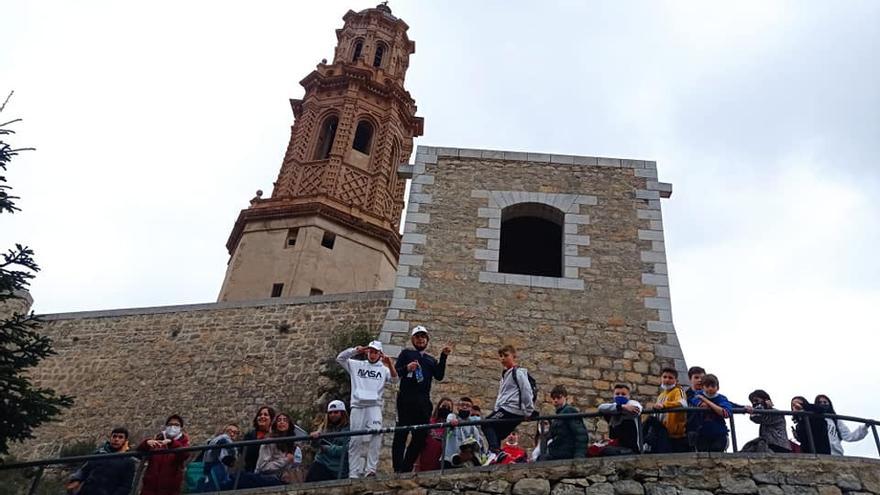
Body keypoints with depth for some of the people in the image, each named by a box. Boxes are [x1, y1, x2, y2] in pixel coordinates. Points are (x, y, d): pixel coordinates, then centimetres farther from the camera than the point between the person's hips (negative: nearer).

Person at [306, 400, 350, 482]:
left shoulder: (349, 429, -6)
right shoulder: (325, 426, 10)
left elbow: (347, 449, -14)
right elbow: (315, 446, 4)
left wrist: (327, 448, -14)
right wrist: (315, 439, -19)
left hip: (340, 470, -3)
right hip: (321, 464, 3)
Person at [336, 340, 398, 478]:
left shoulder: (383, 369, 14)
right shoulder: (356, 365, 18)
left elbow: (394, 380, -1)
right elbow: (340, 358, 10)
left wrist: (389, 364, -19)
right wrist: (355, 350, -5)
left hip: (374, 405, -1)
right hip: (357, 406, 2)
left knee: (376, 434, -22)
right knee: (355, 440, 0)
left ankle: (371, 469, -23)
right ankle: (353, 473, 3)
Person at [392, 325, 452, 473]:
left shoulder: (431, 359, 23)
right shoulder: (406, 353, 14)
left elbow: (439, 376, 8)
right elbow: (395, 371, 2)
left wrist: (443, 357, 1)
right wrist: (406, 368, -18)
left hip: (423, 401, 4)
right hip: (406, 399, -4)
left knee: (421, 435, 1)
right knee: (401, 433, -8)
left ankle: (406, 469, 9)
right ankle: (397, 469, -9)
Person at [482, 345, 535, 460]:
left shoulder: (518, 372, -7)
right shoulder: (505, 374, 22)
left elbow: (527, 392, -12)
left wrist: (529, 412, -11)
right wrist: (497, 409, 17)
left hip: (511, 409, -9)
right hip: (505, 408, 9)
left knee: (486, 424, -9)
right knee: (496, 435, 7)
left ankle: (495, 451, -18)